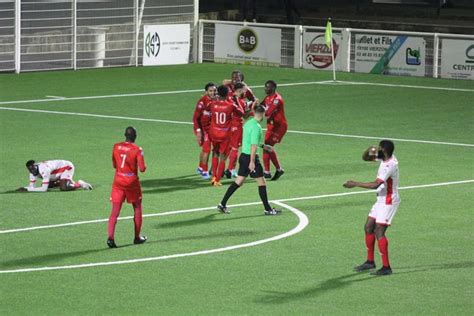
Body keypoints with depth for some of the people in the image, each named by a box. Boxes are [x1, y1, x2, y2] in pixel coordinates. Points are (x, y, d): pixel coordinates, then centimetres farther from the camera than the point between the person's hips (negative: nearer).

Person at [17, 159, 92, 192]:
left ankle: (80, 184, -3)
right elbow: (31, 186, -7)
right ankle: (69, 182, 24)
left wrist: (27, 189, -38)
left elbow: (44, 189, -37)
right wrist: (23, 188, -28)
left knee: (63, 187, -29)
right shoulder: (33, 170, -12)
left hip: (67, 167, -9)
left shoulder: (44, 170, -37)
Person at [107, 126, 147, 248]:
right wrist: (144, 166, 6)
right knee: (137, 209, 18)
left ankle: (110, 237, -20)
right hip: (132, 182, -2)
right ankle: (137, 237, 25)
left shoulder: (116, 147, 1)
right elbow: (142, 169, -15)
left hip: (118, 181, 2)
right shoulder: (137, 150, -11)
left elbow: (114, 165, 11)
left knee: (115, 212, -2)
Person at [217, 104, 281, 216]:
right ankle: (267, 209, 8)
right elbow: (254, 146, -22)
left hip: (243, 155, 8)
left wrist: (263, 145, 35)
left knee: (239, 182, 13)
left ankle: (222, 204, 14)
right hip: (250, 157, -8)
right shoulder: (256, 127, -18)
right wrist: (252, 162, -23)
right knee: (261, 182, 2)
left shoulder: (248, 123, 9)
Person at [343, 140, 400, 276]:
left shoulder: (390, 165, -25)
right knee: (369, 227, 13)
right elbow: (365, 158, 16)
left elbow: (375, 184, -32)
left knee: (379, 232, -14)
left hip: (389, 202, -10)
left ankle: (386, 267, -11)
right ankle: (370, 261, 23)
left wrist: (355, 184, -26)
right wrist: (369, 151, -8)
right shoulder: (385, 158, 3)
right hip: (381, 200, 10)